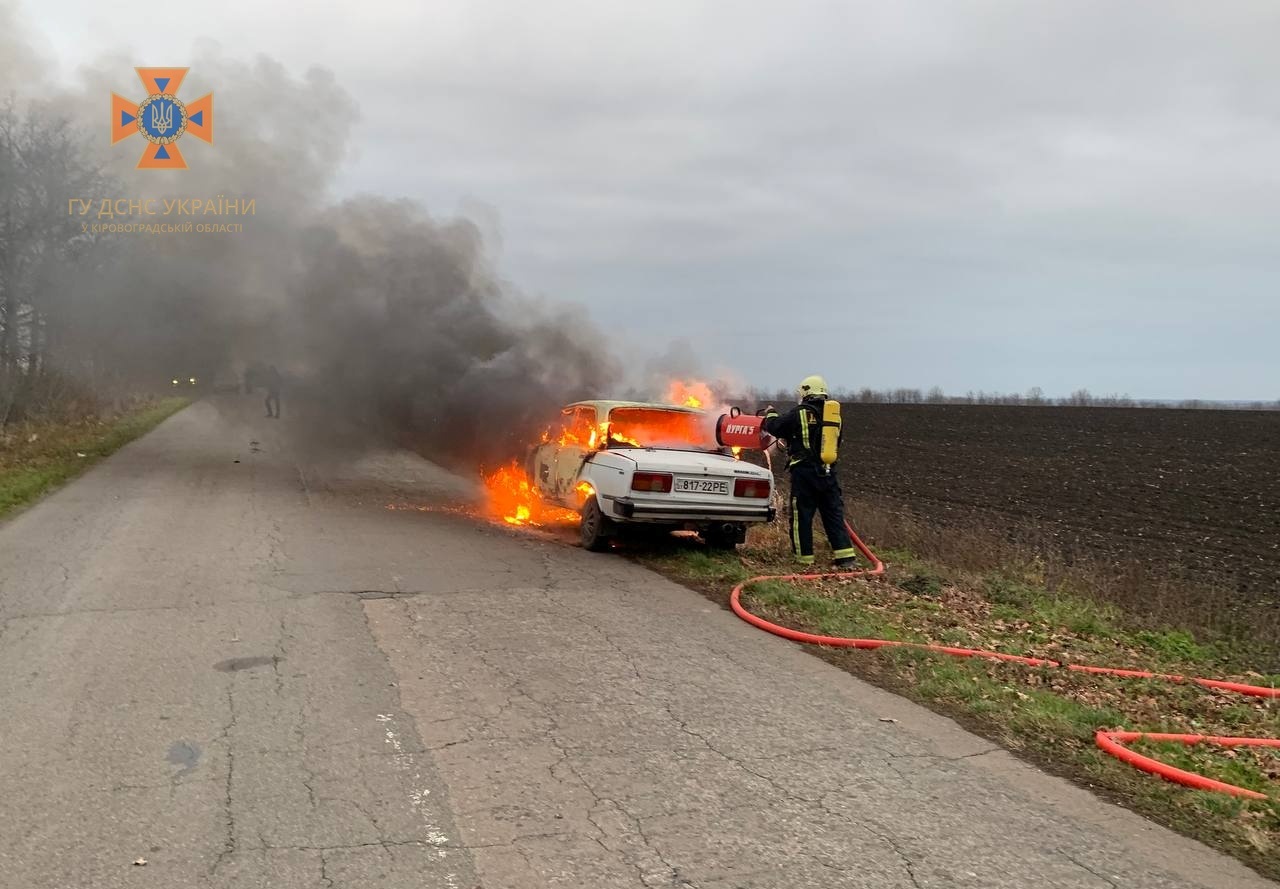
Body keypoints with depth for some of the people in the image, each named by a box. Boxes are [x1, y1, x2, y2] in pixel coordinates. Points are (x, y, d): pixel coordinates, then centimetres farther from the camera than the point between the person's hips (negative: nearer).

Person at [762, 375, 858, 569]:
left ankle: (804, 557, 7)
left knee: (802, 515, 4)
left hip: (804, 472, -5)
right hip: (828, 472, 5)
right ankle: (845, 555, 1)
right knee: (834, 514, 8)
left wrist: (771, 414, 22)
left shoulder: (799, 413, -8)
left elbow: (775, 428, 0)